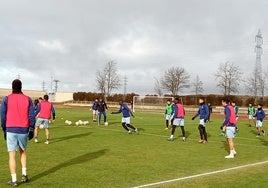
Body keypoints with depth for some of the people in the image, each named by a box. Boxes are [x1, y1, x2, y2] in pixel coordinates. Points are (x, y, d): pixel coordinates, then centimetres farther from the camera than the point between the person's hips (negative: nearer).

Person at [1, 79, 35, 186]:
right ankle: (24, 174, 15)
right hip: (24, 130, 2)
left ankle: (14, 180, 5)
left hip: (11, 130, -2)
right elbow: (32, 116, 0)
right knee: (23, 152, 22)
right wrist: (31, 130, 6)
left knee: (12, 155, 4)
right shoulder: (28, 99, 2)